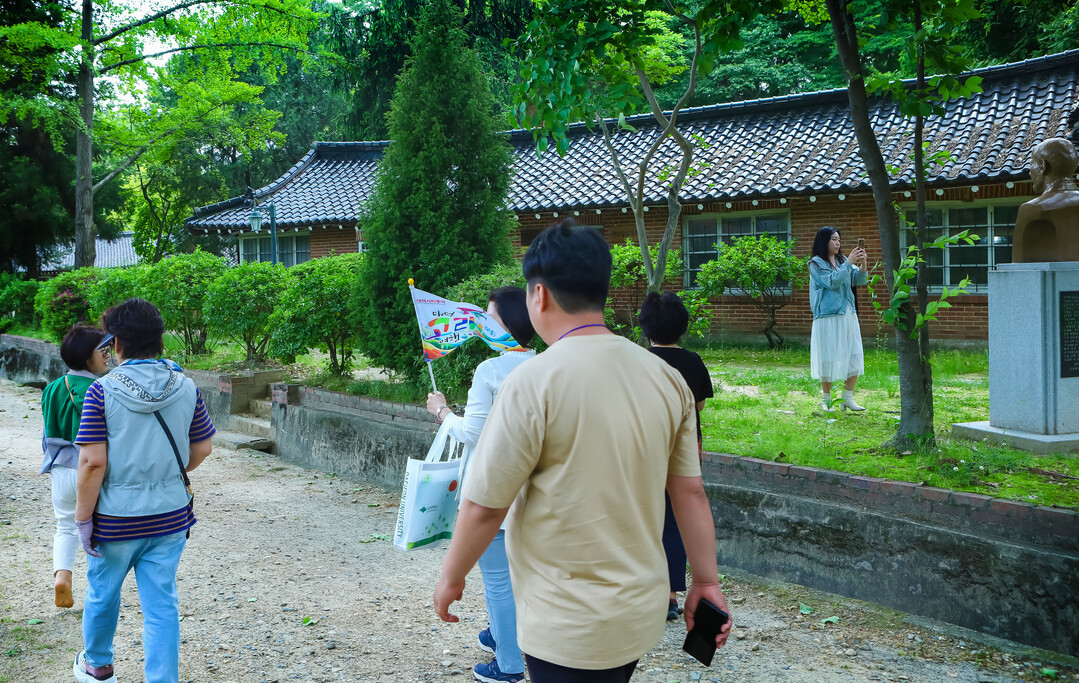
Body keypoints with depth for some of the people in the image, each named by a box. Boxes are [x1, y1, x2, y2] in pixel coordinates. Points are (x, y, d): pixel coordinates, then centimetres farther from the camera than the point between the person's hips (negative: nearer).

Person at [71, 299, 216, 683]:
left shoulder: (102, 391, -14)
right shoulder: (186, 388, -4)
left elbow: (92, 462, -17)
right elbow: (201, 450, 5)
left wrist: (83, 517, -8)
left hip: (116, 518, -2)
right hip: (170, 515, 2)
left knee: (102, 594, 22)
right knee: (162, 605, 8)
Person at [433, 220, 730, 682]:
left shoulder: (534, 382, -19)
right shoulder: (666, 378, -2)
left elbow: (484, 505, -15)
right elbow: (690, 492, 1)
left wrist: (452, 577, 1)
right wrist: (706, 580, 10)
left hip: (570, 629, -6)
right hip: (642, 611, 6)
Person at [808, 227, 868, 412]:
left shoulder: (842, 260, 11)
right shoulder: (816, 263, -5)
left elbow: (859, 280, 5)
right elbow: (832, 281, -17)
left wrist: (863, 263, -12)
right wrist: (849, 262, -19)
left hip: (848, 314, 6)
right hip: (828, 316, -6)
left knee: (854, 356, 2)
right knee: (829, 358, -1)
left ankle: (847, 398, 10)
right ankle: (826, 400, 11)